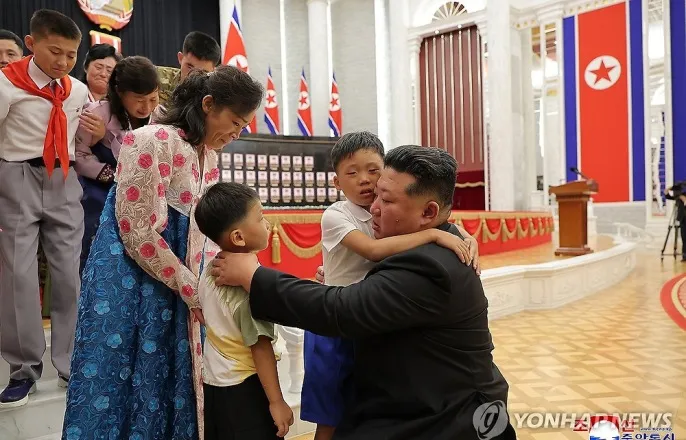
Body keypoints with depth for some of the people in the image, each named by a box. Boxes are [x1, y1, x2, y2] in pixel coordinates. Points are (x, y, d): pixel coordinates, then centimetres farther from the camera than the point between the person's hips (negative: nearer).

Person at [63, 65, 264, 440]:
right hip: (129, 279, -7)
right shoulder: (153, 142, -17)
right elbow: (138, 233, -19)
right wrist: (193, 290, -14)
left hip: (178, 282, 8)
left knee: (166, 381, 14)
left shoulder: (208, 154, 8)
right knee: (116, 381, 4)